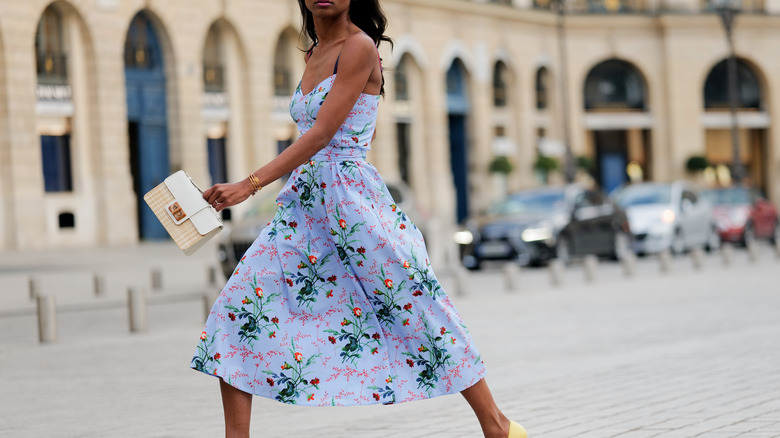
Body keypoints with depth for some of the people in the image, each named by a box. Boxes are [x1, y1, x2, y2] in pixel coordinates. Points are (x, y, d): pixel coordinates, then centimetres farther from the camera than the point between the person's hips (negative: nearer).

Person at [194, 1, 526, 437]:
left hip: (352, 202, -8)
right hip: (305, 200, 8)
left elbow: (321, 134, -18)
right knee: (240, 307, -3)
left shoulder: (359, 47, -10)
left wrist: (249, 185, -23)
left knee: (412, 304, -3)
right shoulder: (314, 55, 15)